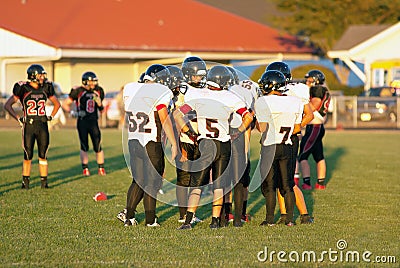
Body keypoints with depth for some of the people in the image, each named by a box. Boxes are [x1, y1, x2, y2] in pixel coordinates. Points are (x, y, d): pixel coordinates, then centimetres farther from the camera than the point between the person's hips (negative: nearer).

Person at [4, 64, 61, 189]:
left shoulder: (45, 88, 6)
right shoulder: (23, 89, -7)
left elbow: (57, 104, 22)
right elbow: (7, 105, -3)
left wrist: (50, 117, 10)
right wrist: (19, 119, -4)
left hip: (42, 126, 3)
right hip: (29, 126, -3)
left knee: (43, 155, 4)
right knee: (28, 156, -1)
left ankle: (44, 182, 10)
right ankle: (25, 182, 10)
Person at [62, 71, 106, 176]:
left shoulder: (98, 91, 7)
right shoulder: (78, 91, -7)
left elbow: (101, 109, 16)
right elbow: (65, 104, -2)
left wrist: (99, 103, -6)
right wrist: (73, 113, -16)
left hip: (93, 122, 3)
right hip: (82, 122, -3)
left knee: (98, 146, 0)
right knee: (84, 147, 1)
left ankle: (101, 168, 11)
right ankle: (85, 169, 11)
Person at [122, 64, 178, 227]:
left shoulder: (130, 90, 7)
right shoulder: (159, 93, -14)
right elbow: (165, 121, -14)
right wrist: (174, 144, -10)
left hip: (132, 141, 6)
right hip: (151, 144, -6)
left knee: (138, 181, 17)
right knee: (152, 182, 5)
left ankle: (129, 216, 14)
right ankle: (150, 220, 10)